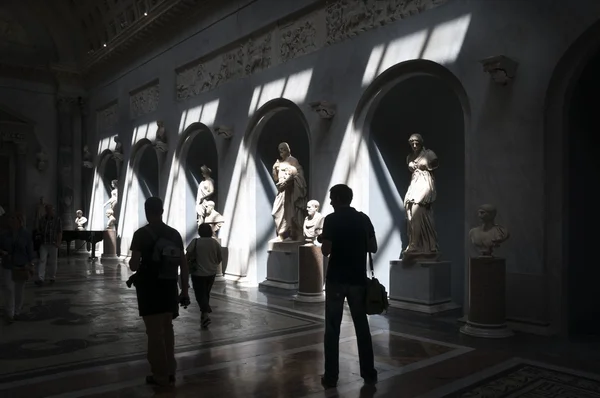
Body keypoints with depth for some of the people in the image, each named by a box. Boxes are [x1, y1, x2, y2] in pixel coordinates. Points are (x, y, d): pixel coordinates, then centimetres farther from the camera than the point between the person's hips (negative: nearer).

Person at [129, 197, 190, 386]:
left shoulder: (141, 234, -9)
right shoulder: (174, 234, 3)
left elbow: (134, 266, -12)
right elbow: (184, 265, 4)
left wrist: (133, 263, 12)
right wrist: (185, 290, 10)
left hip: (149, 287, -4)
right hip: (169, 287, 4)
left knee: (155, 331, 6)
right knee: (167, 329, 18)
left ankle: (160, 375, 15)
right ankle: (170, 371, 26)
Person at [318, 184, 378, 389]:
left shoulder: (331, 220, -9)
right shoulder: (364, 219, 4)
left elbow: (326, 251, -15)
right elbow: (373, 248, 8)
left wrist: (322, 240, 6)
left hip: (336, 280, -4)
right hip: (358, 280, 4)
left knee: (332, 329, 4)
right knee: (362, 326, 13)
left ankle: (331, 377, 9)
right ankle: (369, 373, 20)